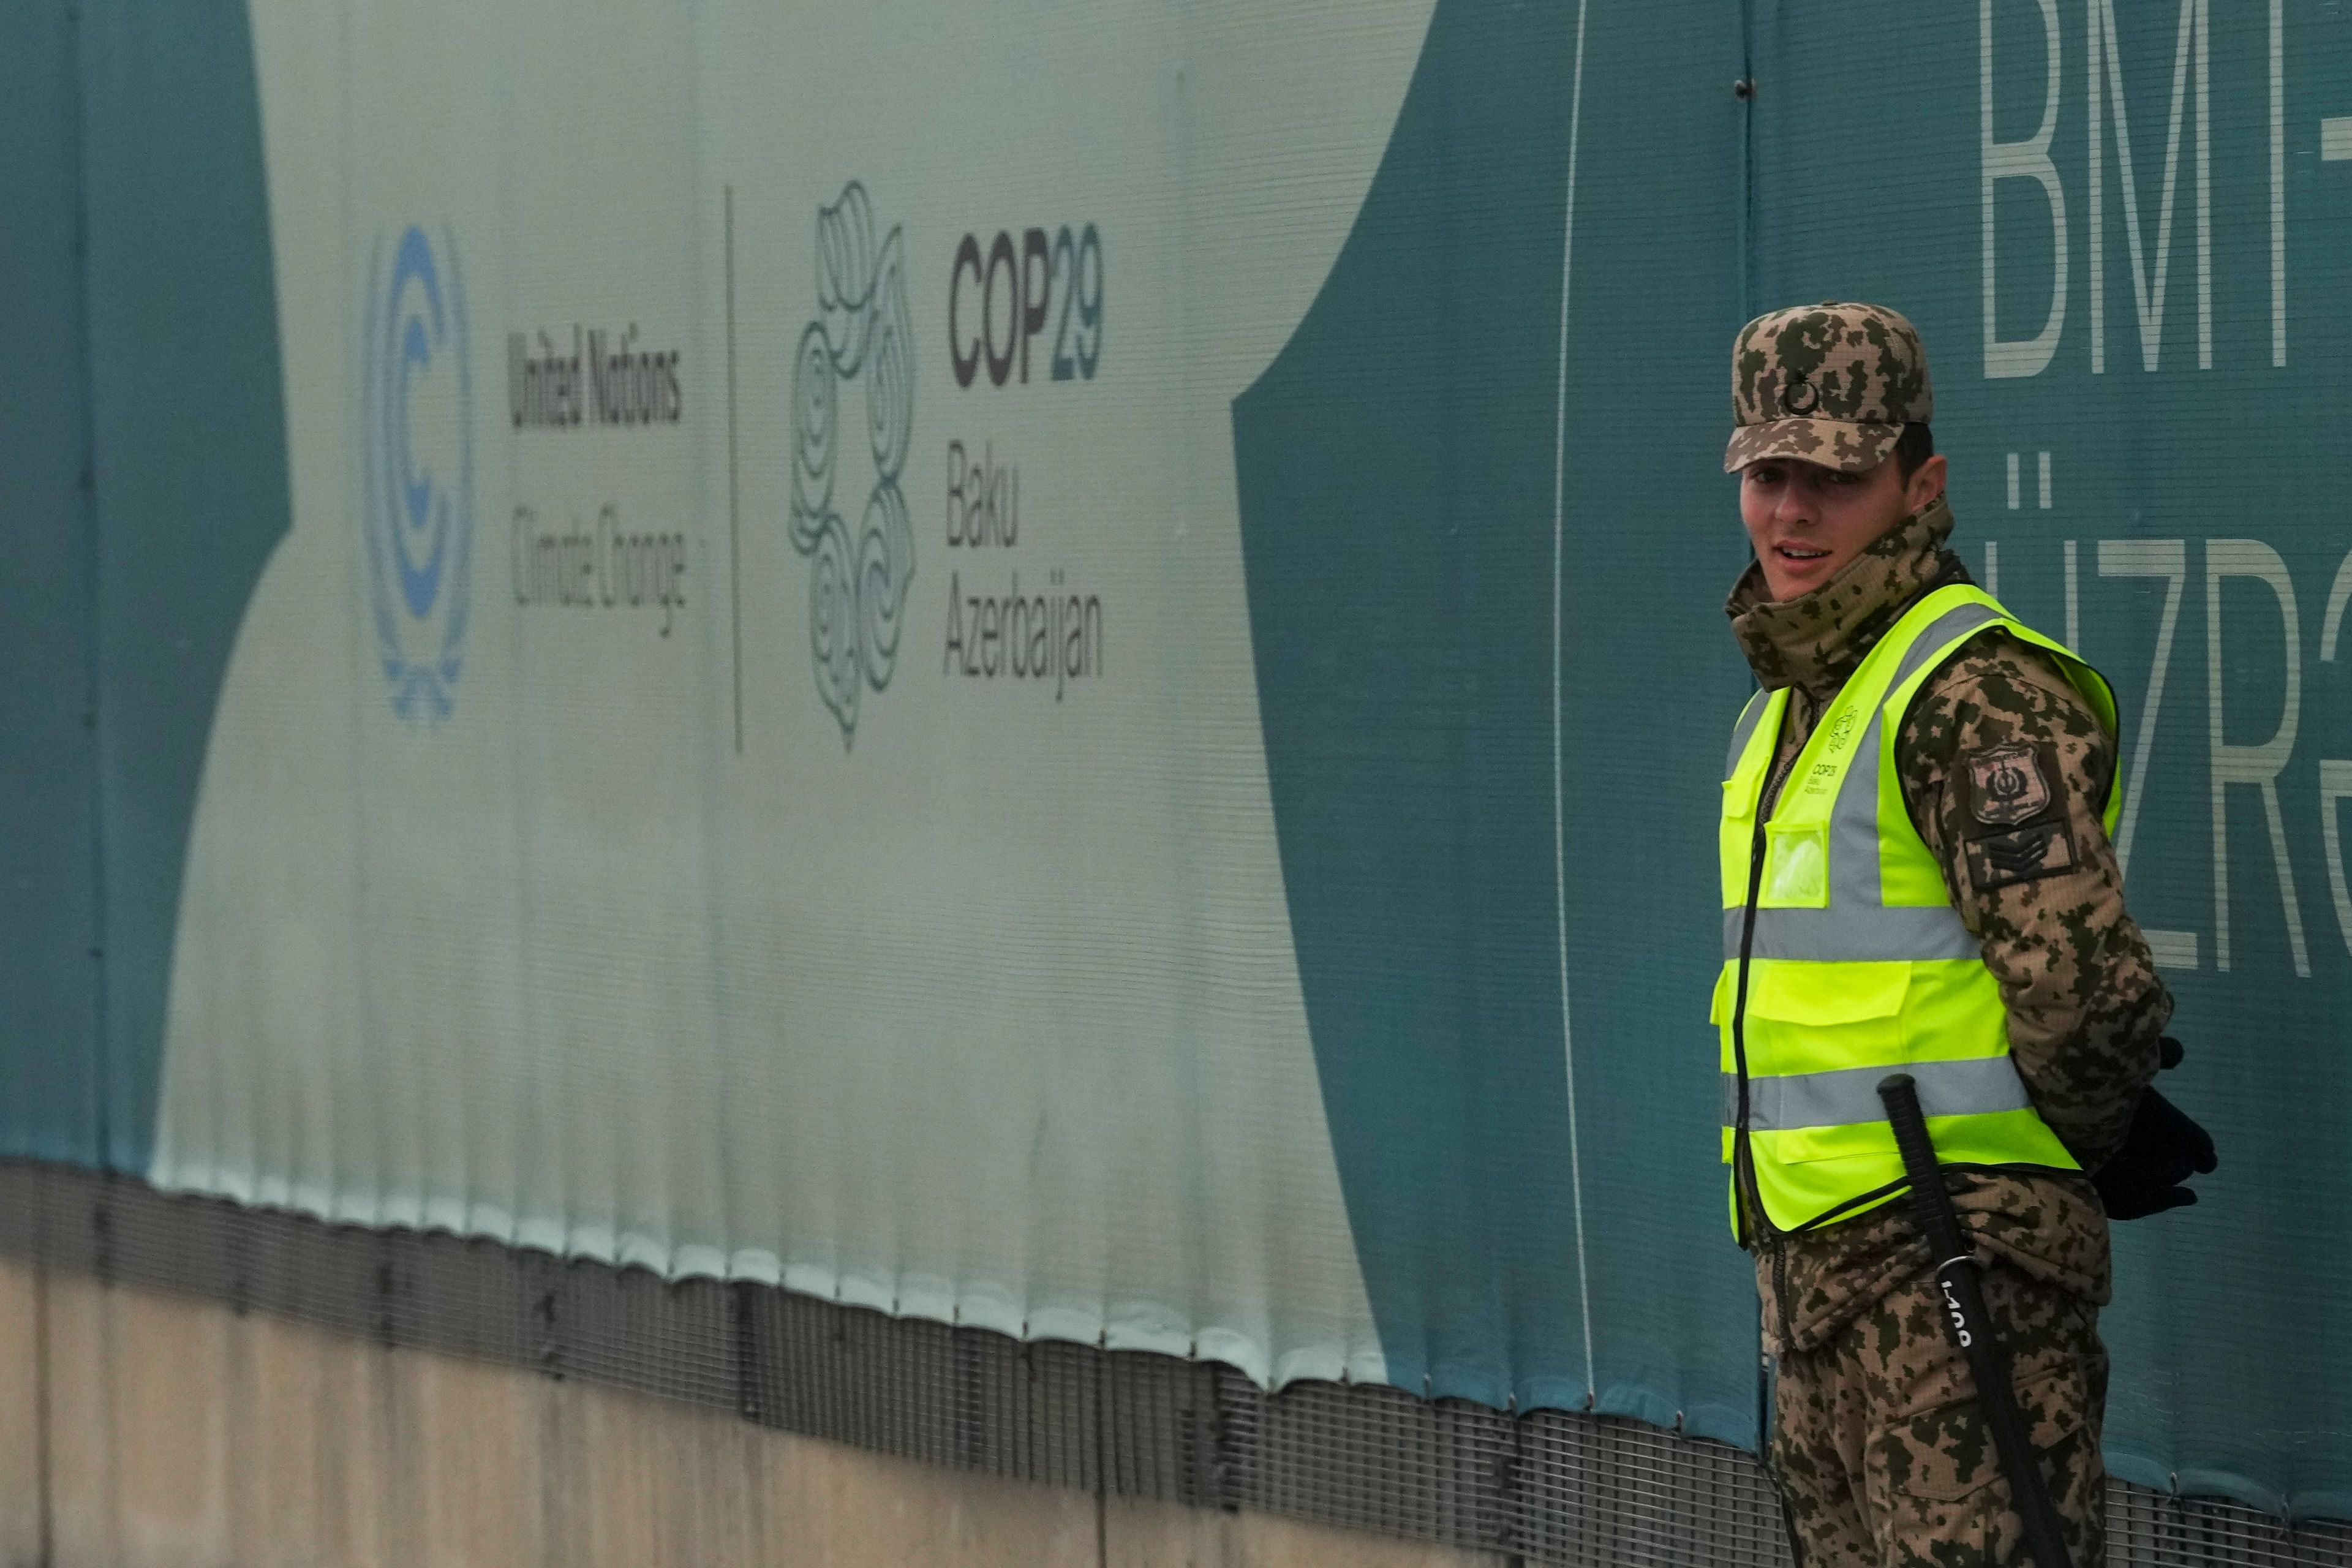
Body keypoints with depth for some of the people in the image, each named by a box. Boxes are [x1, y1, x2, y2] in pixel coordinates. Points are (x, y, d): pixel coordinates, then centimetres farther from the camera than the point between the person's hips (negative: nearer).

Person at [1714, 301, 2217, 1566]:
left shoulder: (1978, 693, -15)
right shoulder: (1788, 700, 17)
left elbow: (2079, 988, -23)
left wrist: (2093, 1149, -4)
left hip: (1957, 1261, -10)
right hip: (1814, 1252, 10)